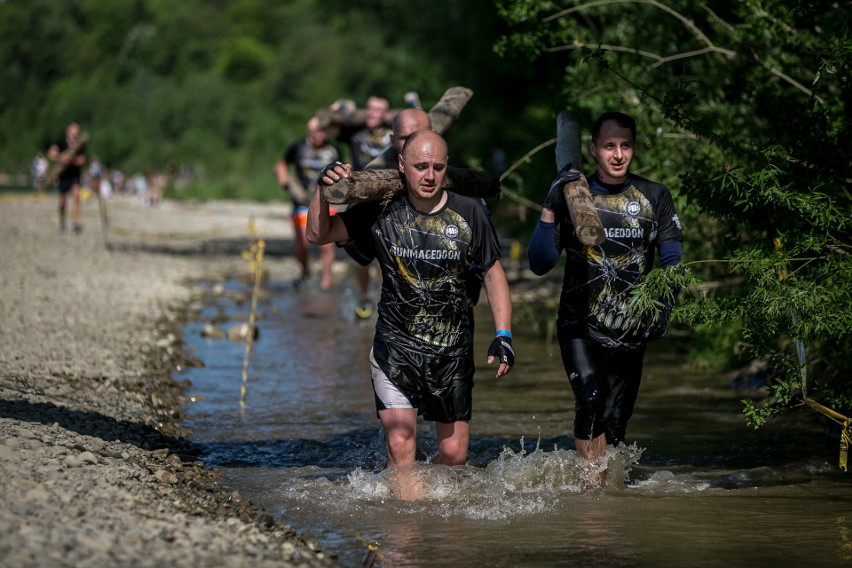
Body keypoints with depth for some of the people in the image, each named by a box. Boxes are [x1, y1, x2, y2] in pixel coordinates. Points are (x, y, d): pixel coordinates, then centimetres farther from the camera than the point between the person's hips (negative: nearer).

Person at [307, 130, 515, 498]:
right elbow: (318, 235, -4)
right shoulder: (382, 212, -4)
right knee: (400, 443, -17)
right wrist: (323, 190, -21)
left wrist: (503, 336, 0)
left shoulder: (467, 214, -1)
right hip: (396, 346, -2)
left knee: (454, 454, 3)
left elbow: (493, 273, 8)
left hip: (454, 350, 2)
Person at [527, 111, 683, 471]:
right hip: (580, 324, -2)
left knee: (614, 424, 1)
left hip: (630, 330, 2)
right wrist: (550, 209, -14)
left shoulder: (654, 197, 6)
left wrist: (663, 306, -9)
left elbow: (672, 262, 7)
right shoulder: (573, 196, 2)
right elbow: (540, 264, -4)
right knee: (589, 399, -24)